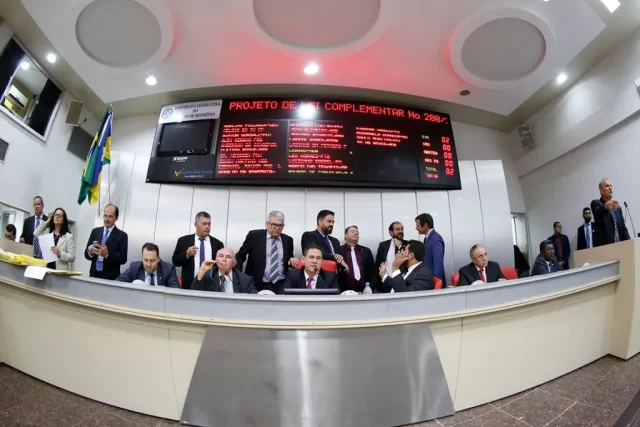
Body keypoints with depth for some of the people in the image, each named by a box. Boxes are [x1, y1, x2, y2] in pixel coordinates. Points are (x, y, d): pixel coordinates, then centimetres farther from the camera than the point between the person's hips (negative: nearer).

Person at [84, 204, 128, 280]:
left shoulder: (122, 235, -5)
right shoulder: (95, 231, 8)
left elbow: (123, 259, -10)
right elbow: (86, 254, 8)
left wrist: (107, 254, -23)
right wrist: (90, 252, -12)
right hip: (94, 275, 4)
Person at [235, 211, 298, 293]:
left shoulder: (288, 240, 7)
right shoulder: (254, 235, -1)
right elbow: (240, 256, 5)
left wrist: (293, 260, -5)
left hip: (282, 286, 2)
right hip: (258, 285, -2)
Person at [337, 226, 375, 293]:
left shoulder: (366, 251, 13)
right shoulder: (339, 251, 1)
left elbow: (372, 270, 12)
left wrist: (370, 286, 1)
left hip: (364, 289, 3)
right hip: (345, 290, -3)